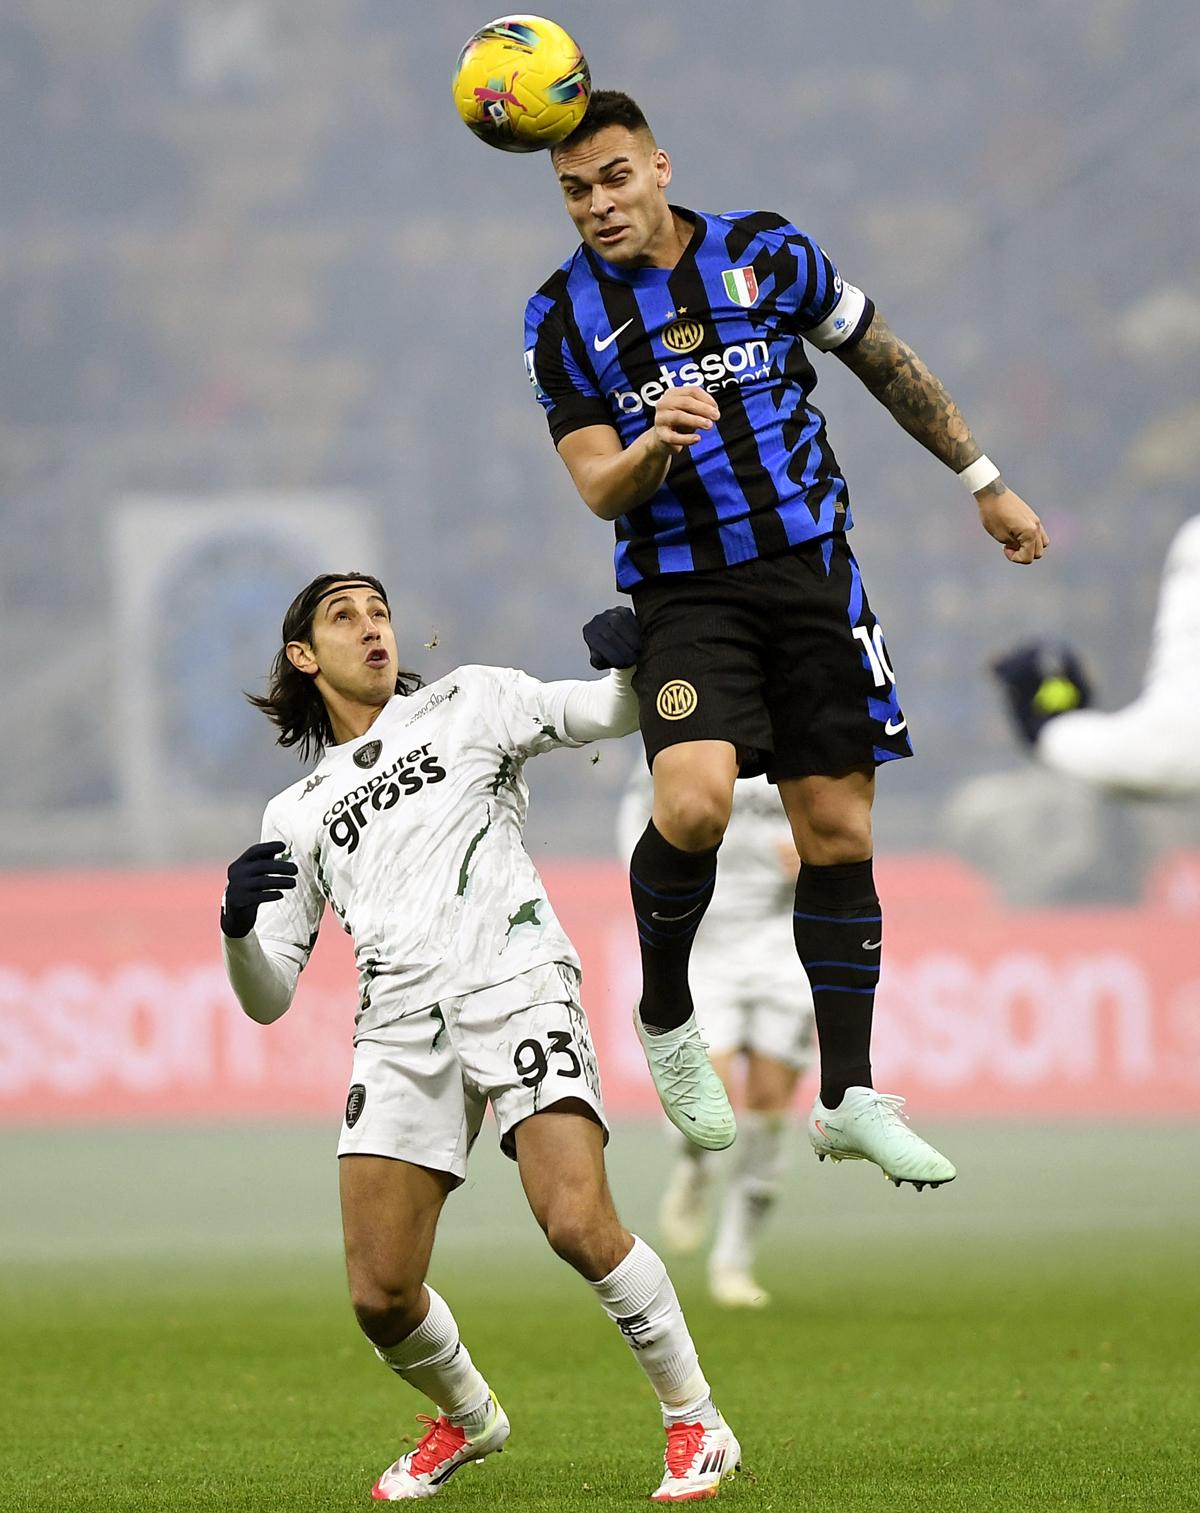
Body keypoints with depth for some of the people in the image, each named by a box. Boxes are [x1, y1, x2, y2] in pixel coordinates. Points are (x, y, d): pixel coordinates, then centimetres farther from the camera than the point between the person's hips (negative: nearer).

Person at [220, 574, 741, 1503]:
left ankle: (698, 1425, -7)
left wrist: (630, 664, -15)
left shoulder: (468, 704, 17)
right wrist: (238, 924, -3)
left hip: (514, 986, -3)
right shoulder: (298, 815, 23)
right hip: (399, 1026, 3)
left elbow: (611, 713, 8)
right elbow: (268, 998, 19)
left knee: (579, 1224, -24)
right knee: (380, 1294, -7)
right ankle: (469, 1419, 24)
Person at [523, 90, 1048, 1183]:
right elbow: (599, 489, -3)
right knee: (694, 801, -26)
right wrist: (655, 446, -26)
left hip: (811, 569, 2)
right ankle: (665, 1019, 0)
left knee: (838, 834, 2)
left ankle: (850, 1100, 12)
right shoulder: (563, 319, 1)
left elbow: (889, 365, 14)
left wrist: (985, 483, 16)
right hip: (684, 593, -2)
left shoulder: (768, 254, 2)